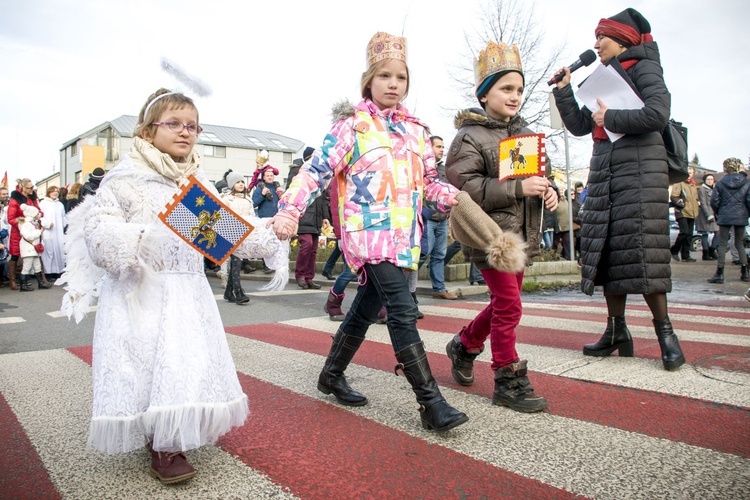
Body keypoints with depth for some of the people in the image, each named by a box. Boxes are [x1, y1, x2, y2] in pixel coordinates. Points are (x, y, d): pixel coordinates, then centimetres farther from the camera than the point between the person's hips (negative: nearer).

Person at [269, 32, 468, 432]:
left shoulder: (416, 130, 16)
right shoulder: (353, 125, -1)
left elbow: (430, 182, 19)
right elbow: (317, 170, -7)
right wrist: (289, 209, -19)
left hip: (404, 235, 7)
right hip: (369, 231, -7)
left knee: (367, 307, 15)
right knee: (403, 311, -15)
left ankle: (332, 375, 33)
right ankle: (431, 402, -10)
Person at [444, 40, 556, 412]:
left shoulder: (523, 133, 14)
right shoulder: (470, 137, -9)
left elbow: (538, 174, 25)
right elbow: (464, 186, -20)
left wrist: (548, 190, 2)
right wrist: (518, 188, -25)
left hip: (522, 235, 8)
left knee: (504, 303, 17)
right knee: (509, 305, -6)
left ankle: (464, 345, 39)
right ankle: (508, 382, 9)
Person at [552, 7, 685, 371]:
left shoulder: (643, 68, 1)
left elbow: (657, 114, -15)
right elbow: (579, 126, 18)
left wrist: (611, 119, -7)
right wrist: (564, 90, 11)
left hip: (639, 166, -7)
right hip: (604, 169, 7)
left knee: (640, 251, -12)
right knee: (606, 250, 3)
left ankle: (665, 332, -1)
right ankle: (617, 332, 9)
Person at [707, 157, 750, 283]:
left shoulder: (720, 183, -6)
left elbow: (714, 201, -6)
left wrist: (718, 213, 11)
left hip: (725, 217, -3)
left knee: (722, 244, 1)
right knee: (739, 243, 15)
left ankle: (719, 273, -4)